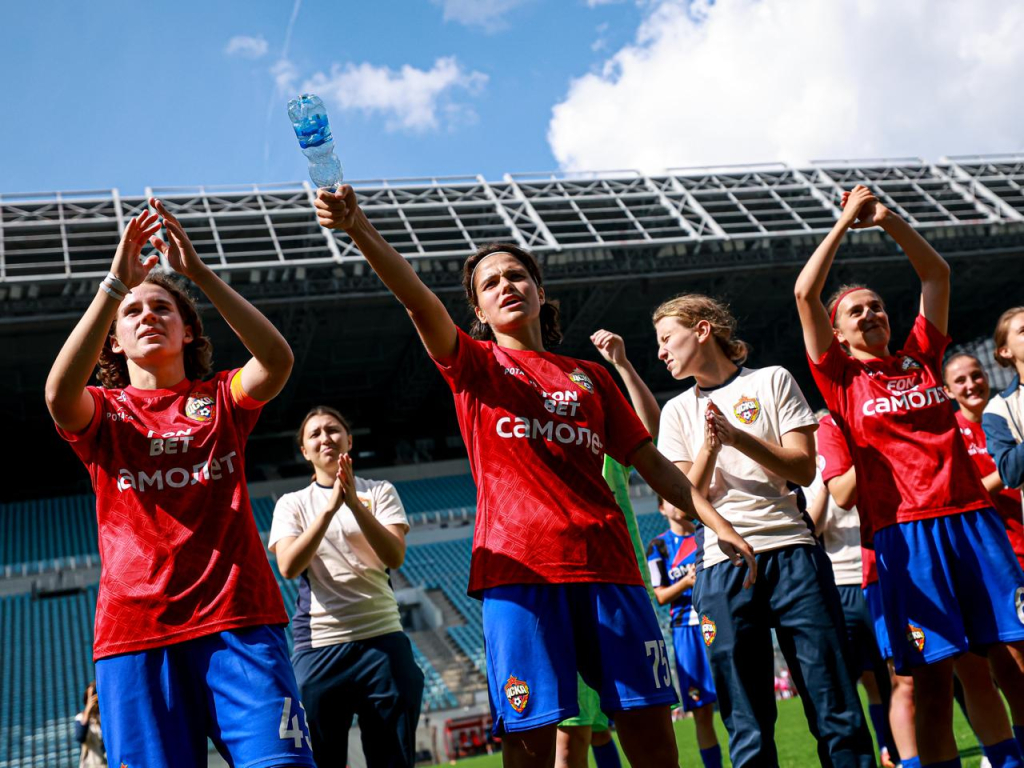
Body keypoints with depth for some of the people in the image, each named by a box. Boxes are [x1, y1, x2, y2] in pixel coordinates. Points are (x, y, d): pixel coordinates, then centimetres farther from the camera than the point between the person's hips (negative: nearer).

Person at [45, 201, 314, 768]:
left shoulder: (220, 399, 15)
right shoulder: (103, 412, 14)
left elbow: (277, 359, -7)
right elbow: (59, 391, -12)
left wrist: (199, 273, -12)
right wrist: (116, 283, -14)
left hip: (238, 617, 0)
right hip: (134, 629, 0)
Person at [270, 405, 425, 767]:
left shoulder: (380, 492, 8)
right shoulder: (292, 504, 8)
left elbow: (394, 556, -8)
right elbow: (288, 567, -10)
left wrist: (355, 503, -20)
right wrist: (330, 507, -19)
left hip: (382, 640, 0)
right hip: (318, 646, 0)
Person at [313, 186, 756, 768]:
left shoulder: (590, 376, 21)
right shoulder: (476, 364, 12)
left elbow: (650, 461, 21)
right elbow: (418, 299, -5)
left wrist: (717, 523, 13)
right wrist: (360, 229, -21)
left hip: (606, 562, 3)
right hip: (519, 565, -3)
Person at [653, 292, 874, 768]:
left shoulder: (771, 380, 9)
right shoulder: (678, 411, 14)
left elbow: (804, 469, 0)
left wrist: (737, 436, -12)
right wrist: (709, 448, -11)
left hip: (791, 553, -1)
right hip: (721, 567, 2)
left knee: (837, 710, -1)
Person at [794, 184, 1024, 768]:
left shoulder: (921, 359, 17)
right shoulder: (842, 379, 8)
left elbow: (937, 273, 19)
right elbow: (805, 294, -1)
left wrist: (886, 219, 13)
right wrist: (847, 221, 5)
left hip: (973, 516, 4)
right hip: (906, 530, -3)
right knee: (932, 679, -3)